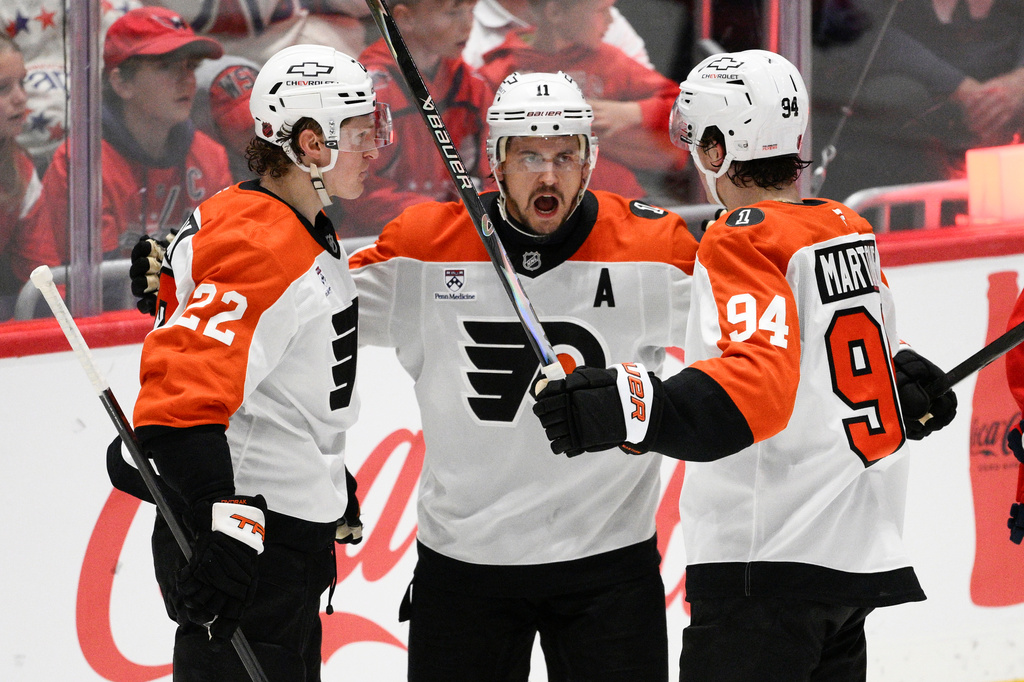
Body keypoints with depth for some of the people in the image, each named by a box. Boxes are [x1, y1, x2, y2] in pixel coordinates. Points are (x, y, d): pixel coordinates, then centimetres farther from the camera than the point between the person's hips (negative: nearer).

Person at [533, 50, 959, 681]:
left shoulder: (744, 240, -14)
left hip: (773, 561, -9)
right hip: (856, 552, 9)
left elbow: (760, 383, -29)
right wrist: (915, 383, 47)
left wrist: (636, 409, -40)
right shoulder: (851, 230, 11)